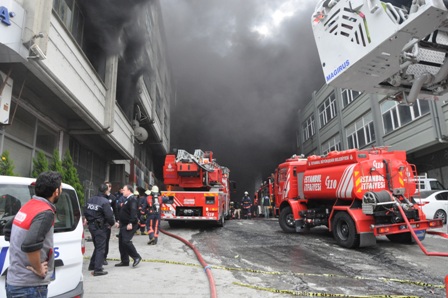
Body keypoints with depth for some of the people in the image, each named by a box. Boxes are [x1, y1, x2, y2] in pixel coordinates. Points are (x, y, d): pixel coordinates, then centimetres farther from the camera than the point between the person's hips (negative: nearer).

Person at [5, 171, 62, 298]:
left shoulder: (27, 206, 7)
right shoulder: (45, 213, -22)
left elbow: (8, 233, 19)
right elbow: (30, 245, -34)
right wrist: (39, 269, -18)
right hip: (29, 287, -9)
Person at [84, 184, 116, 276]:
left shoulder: (91, 199, 5)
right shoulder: (105, 202, -19)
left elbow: (85, 212, 11)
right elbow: (109, 216, -21)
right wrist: (112, 223, -2)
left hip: (91, 226, 8)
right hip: (100, 227, -8)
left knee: (97, 246, 23)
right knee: (100, 248, 1)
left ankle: (92, 265, 33)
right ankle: (98, 270, 2)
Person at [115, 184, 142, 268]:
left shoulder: (132, 200, -14)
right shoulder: (127, 200, 18)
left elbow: (133, 212, -25)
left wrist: (131, 223, -30)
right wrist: (120, 222, 22)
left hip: (129, 225, -10)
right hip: (124, 225, 10)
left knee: (126, 241, -17)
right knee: (121, 242, 11)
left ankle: (136, 257, -3)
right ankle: (124, 261, 19)